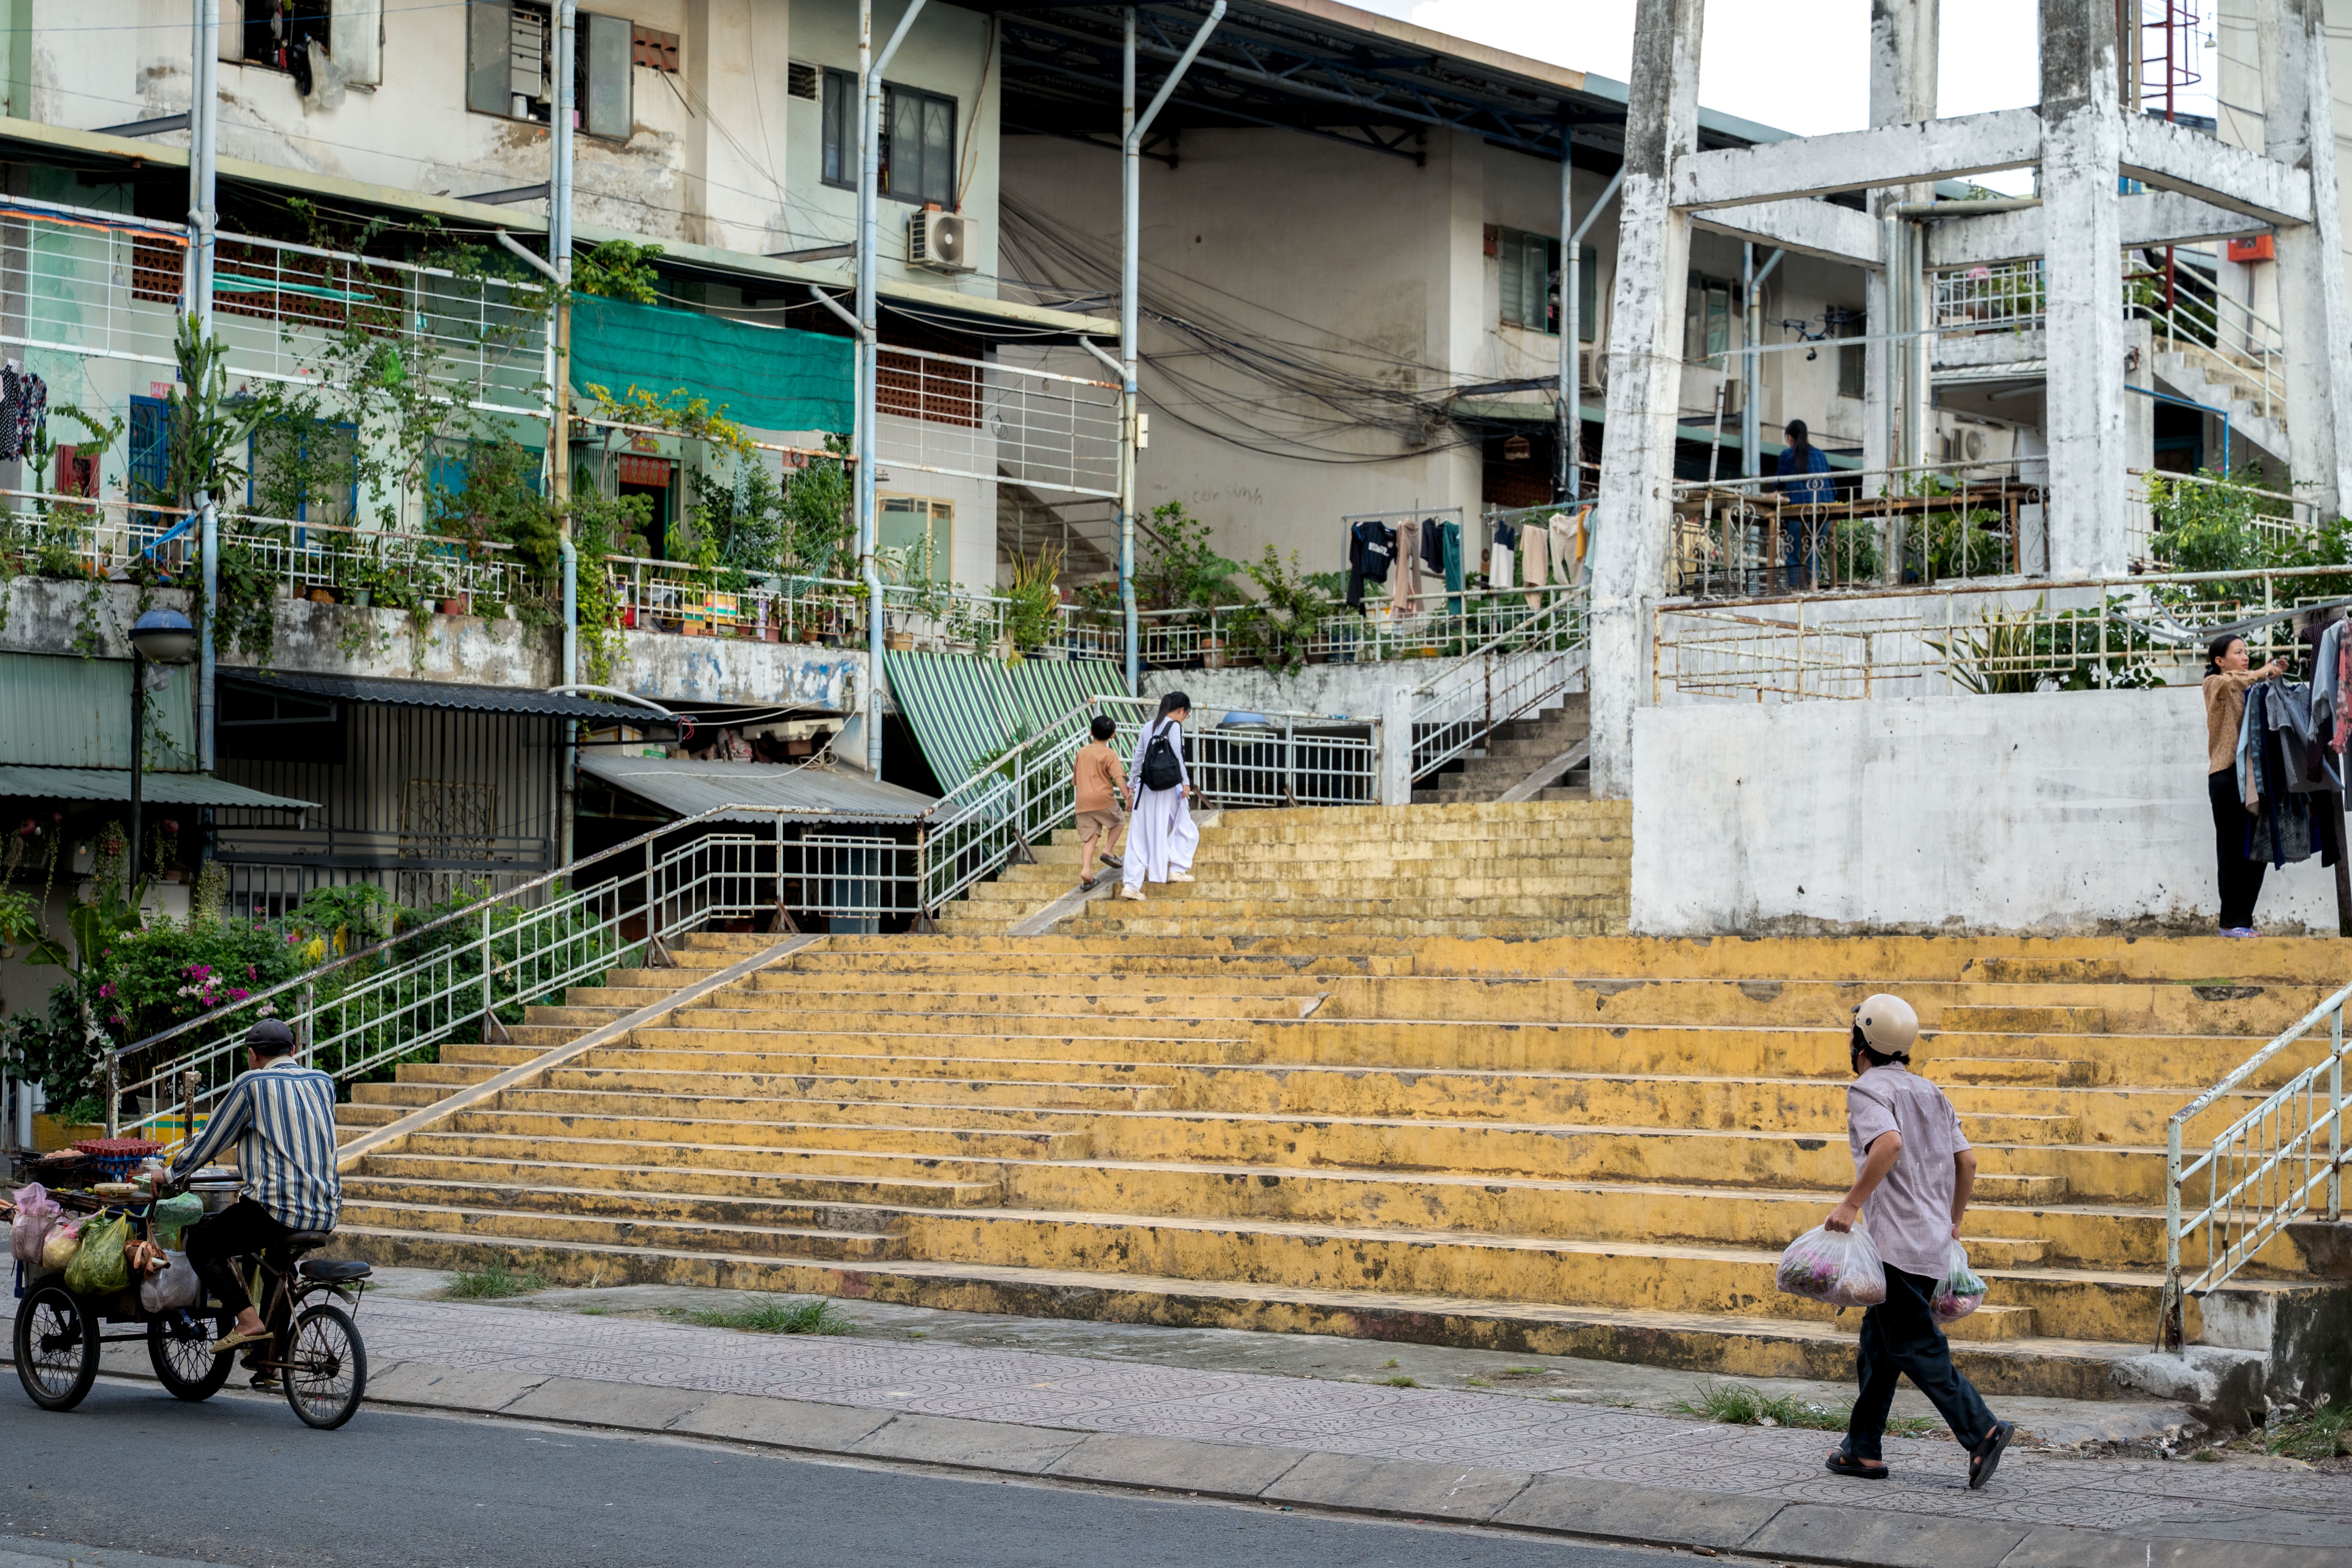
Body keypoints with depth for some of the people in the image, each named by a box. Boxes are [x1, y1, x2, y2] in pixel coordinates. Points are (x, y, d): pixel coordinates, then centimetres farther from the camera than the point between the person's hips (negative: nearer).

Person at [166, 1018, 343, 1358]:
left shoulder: (252, 1083, -1)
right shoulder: (323, 1082, 16)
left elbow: (211, 1139, 5)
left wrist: (171, 1174, 20)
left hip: (277, 1208, -7)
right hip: (326, 1213, 7)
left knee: (201, 1244, 10)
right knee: (277, 1252, 35)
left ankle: (249, 1320, -8)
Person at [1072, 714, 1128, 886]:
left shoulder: (1082, 752, 13)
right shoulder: (1109, 754, -3)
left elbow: (1075, 779, 21)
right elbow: (1118, 777, -13)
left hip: (1083, 801, 4)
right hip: (1103, 799, -4)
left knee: (1089, 838, 2)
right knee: (1119, 821, 21)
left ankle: (1086, 870, -14)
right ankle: (1108, 851, 5)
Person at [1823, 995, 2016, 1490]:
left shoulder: (1869, 1088, -7)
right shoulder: (1929, 1093, 19)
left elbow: (1889, 1143, -26)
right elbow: (1967, 1161, 18)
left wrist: (1851, 1204, -23)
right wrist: (1952, 1221, 29)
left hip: (1897, 1240, -9)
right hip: (1933, 1240, 9)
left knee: (1916, 1348, -9)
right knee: (1878, 1343, 14)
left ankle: (1982, 1431, -18)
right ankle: (1862, 1449, 16)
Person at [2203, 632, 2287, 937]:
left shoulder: (2248, 689, 21)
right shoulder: (2215, 685, 1)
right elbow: (2228, 682, -23)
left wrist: (2273, 675, -1)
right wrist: (2262, 673, -14)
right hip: (2226, 775, -7)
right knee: (2234, 851, -7)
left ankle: (2243, 920, 11)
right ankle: (2232, 922, -3)